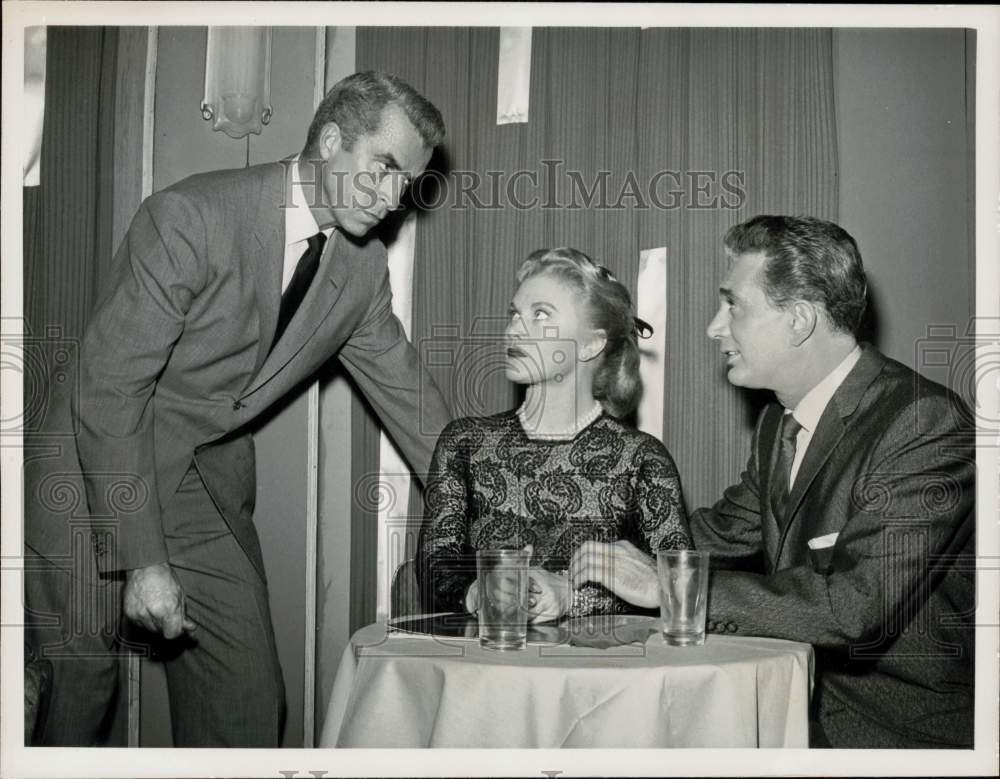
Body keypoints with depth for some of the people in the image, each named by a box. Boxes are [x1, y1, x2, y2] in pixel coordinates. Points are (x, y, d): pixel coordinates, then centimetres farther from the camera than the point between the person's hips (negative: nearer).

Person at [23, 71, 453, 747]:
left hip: (212, 486, 6)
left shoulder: (364, 269, -2)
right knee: (73, 700, 0)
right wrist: (143, 559, -25)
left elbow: (410, 400, 8)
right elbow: (109, 389, -23)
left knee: (249, 705, 4)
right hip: (94, 477, -6)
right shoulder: (189, 218, -22)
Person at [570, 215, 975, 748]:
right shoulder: (778, 425, 8)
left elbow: (857, 603, -30)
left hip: (897, 730, -7)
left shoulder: (926, 424, -21)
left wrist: (663, 584, -28)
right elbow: (726, 532, 17)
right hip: (801, 701, 7)